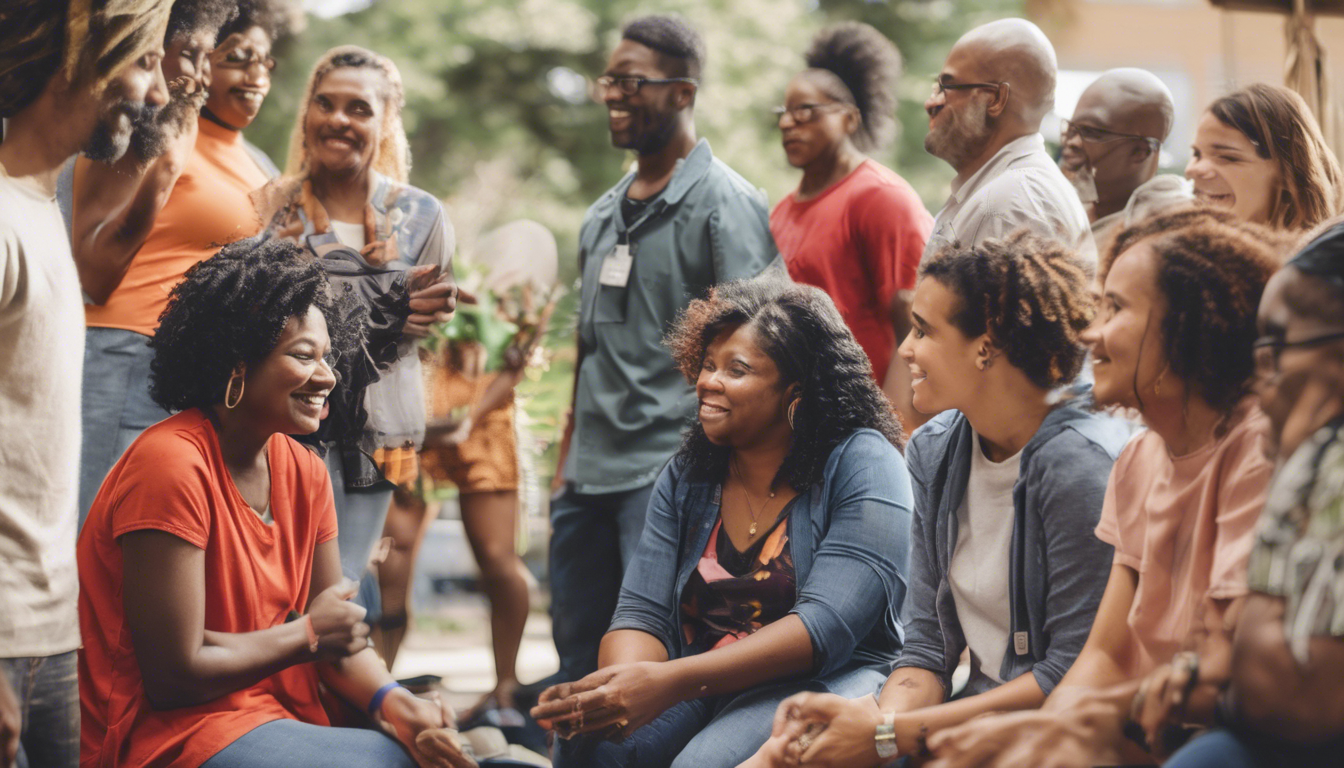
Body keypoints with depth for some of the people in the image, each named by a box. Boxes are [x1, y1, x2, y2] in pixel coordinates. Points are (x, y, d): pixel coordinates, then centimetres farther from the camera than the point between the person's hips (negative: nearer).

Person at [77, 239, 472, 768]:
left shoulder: (303, 472, 7)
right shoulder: (172, 465, -18)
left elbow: (339, 641, 8)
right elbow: (176, 675, -19)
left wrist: (396, 704, -12)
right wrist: (309, 632, -8)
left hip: (278, 716, 7)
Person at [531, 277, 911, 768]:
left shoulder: (861, 465, -7)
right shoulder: (685, 477, 10)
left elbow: (828, 624, -19)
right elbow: (642, 612, 4)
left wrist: (672, 681, -29)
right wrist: (622, 687, -23)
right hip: (700, 691, 4)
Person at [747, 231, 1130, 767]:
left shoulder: (1080, 463, -18)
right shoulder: (933, 451, 5)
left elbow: (1074, 674, -19)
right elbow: (928, 642, 6)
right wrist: (885, 717, -17)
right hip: (974, 714, 7)